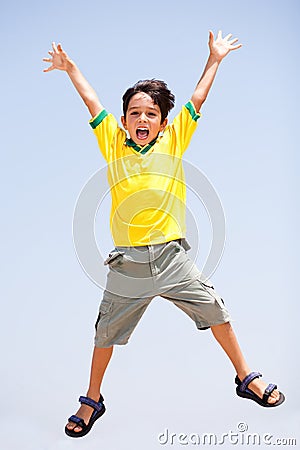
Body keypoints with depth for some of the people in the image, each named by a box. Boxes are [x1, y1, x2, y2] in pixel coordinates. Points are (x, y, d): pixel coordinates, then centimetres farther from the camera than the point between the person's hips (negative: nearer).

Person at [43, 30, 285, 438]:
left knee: (216, 313, 7)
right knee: (105, 332, 9)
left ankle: (246, 378, 30)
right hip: (128, 263, 0)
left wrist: (215, 58, 12)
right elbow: (92, 101, 9)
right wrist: (69, 67, 16)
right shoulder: (112, 144, 2)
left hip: (173, 258, 1)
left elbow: (197, 100, 7)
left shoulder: (173, 142, 2)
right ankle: (92, 401, 31)